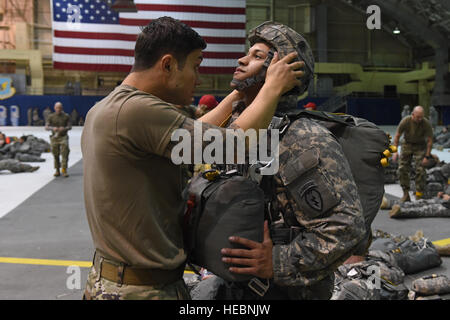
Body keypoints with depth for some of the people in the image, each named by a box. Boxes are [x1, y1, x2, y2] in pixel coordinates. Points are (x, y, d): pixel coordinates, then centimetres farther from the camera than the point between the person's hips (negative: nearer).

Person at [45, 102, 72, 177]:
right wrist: (52, 128, -23)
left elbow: (70, 126, 2)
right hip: (54, 137, 1)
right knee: (55, 154, 5)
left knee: (65, 153, -14)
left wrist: (64, 128, -20)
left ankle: (64, 170, -14)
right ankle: (57, 170, 17)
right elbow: (46, 127, -1)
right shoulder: (51, 116, 3)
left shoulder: (66, 116, 2)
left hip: (63, 137, -1)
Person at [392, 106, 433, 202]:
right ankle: (406, 194, 4)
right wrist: (395, 151, -14)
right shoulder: (405, 121, -21)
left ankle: (419, 195, -3)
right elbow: (397, 136, -9)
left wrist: (427, 156, -16)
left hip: (420, 146, -1)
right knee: (402, 169, -5)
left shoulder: (426, 124, -22)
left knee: (420, 170, -11)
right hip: (407, 144, 2)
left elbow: (430, 140, -13)